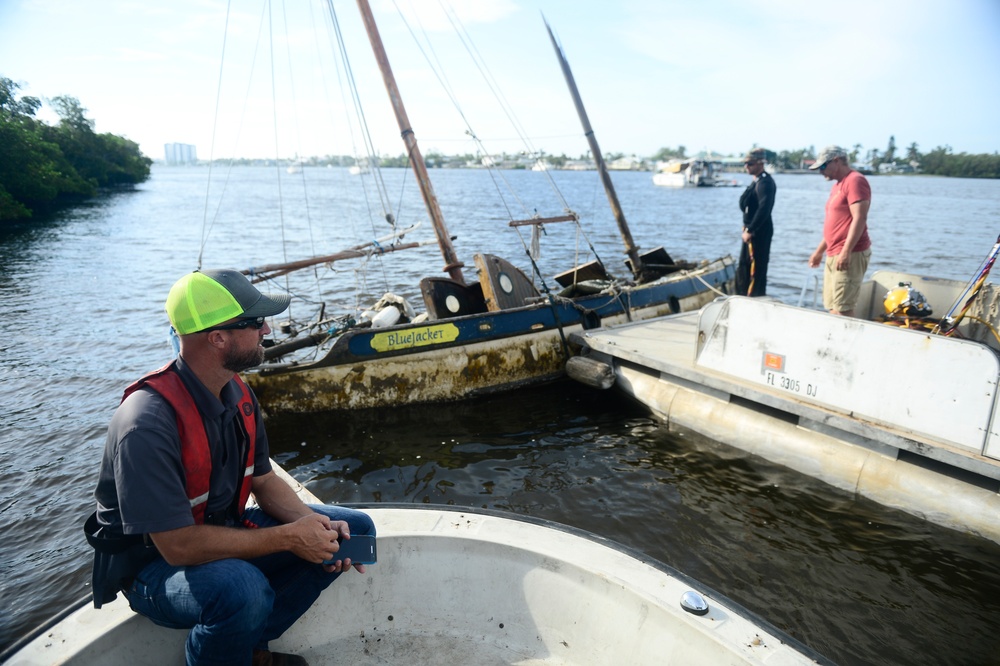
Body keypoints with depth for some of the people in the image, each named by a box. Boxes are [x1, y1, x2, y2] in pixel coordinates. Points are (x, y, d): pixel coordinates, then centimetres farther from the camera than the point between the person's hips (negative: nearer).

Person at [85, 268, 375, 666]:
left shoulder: (238, 394, -4)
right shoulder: (147, 422, -30)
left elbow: (264, 480, 4)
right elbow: (178, 546, -29)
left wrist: (312, 525, -14)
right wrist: (288, 538, -25)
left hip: (222, 531, 7)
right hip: (155, 561, -7)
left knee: (354, 529, -1)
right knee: (242, 588, -39)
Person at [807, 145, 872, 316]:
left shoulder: (855, 181, -9)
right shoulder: (837, 185, 20)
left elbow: (859, 218, -18)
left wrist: (846, 252, -25)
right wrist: (819, 251, 27)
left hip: (850, 255, -10)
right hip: (833, 255, 10)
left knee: (842, 308, -13)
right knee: (832, 307, 8)